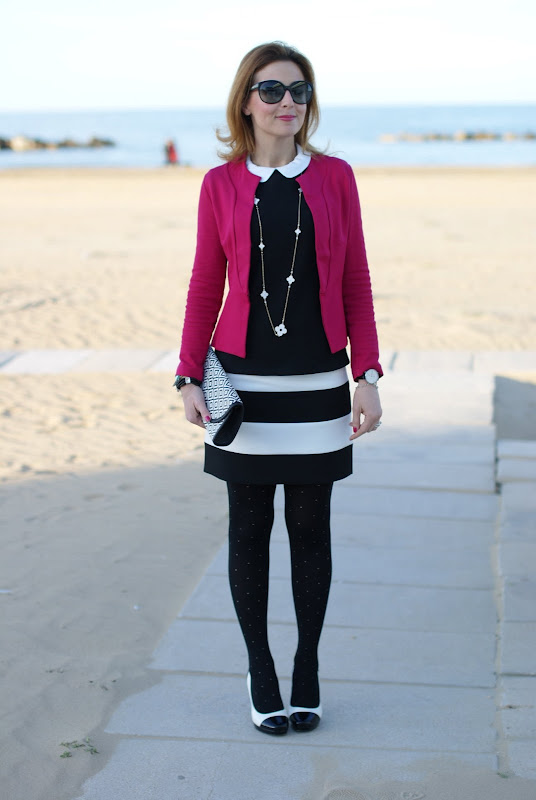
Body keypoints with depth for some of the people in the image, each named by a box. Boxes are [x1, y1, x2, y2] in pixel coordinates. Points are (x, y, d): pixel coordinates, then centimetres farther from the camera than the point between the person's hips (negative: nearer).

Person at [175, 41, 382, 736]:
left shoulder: (334, 178, 2)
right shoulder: (222, 185, 1)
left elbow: (356, 287, 4)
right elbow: (206, 287, 5)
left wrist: (367, 376, -2)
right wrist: (190, 377, -2)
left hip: (317, 384, 0)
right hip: (246, 385, 0)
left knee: (311, 528, 7)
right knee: (250, 530, 6)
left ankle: (308, 673, 21)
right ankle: (261, 675, 19)